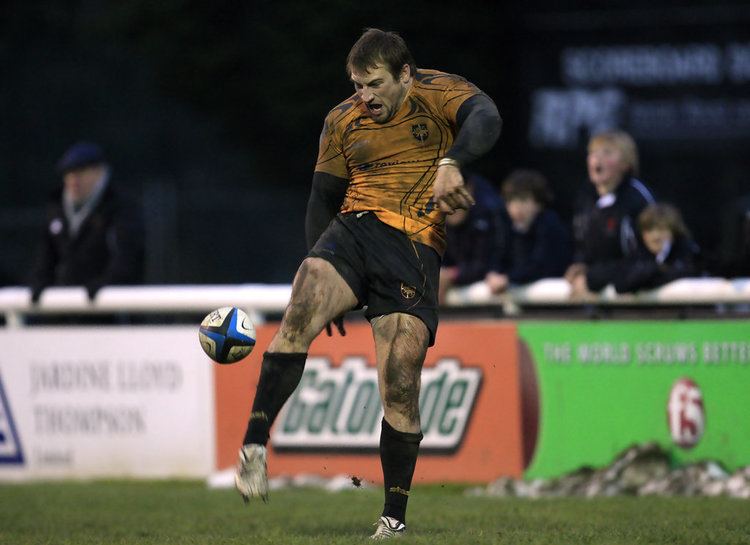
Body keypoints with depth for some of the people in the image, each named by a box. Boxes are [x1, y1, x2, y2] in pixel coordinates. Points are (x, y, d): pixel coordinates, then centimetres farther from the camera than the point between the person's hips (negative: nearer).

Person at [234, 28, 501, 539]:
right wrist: (325, 282, 11)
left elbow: (485, 118, -21)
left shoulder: (438, 94, 0)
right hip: (354, 229, 3)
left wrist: (452, 163, -42)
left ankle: (395, 517, 2)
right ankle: (255, 446, -32)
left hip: (416, 248, -3)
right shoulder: (343, 122, 13)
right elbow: (323, 199, 20)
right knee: (301, 311, -28)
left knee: (400, 384, -10)